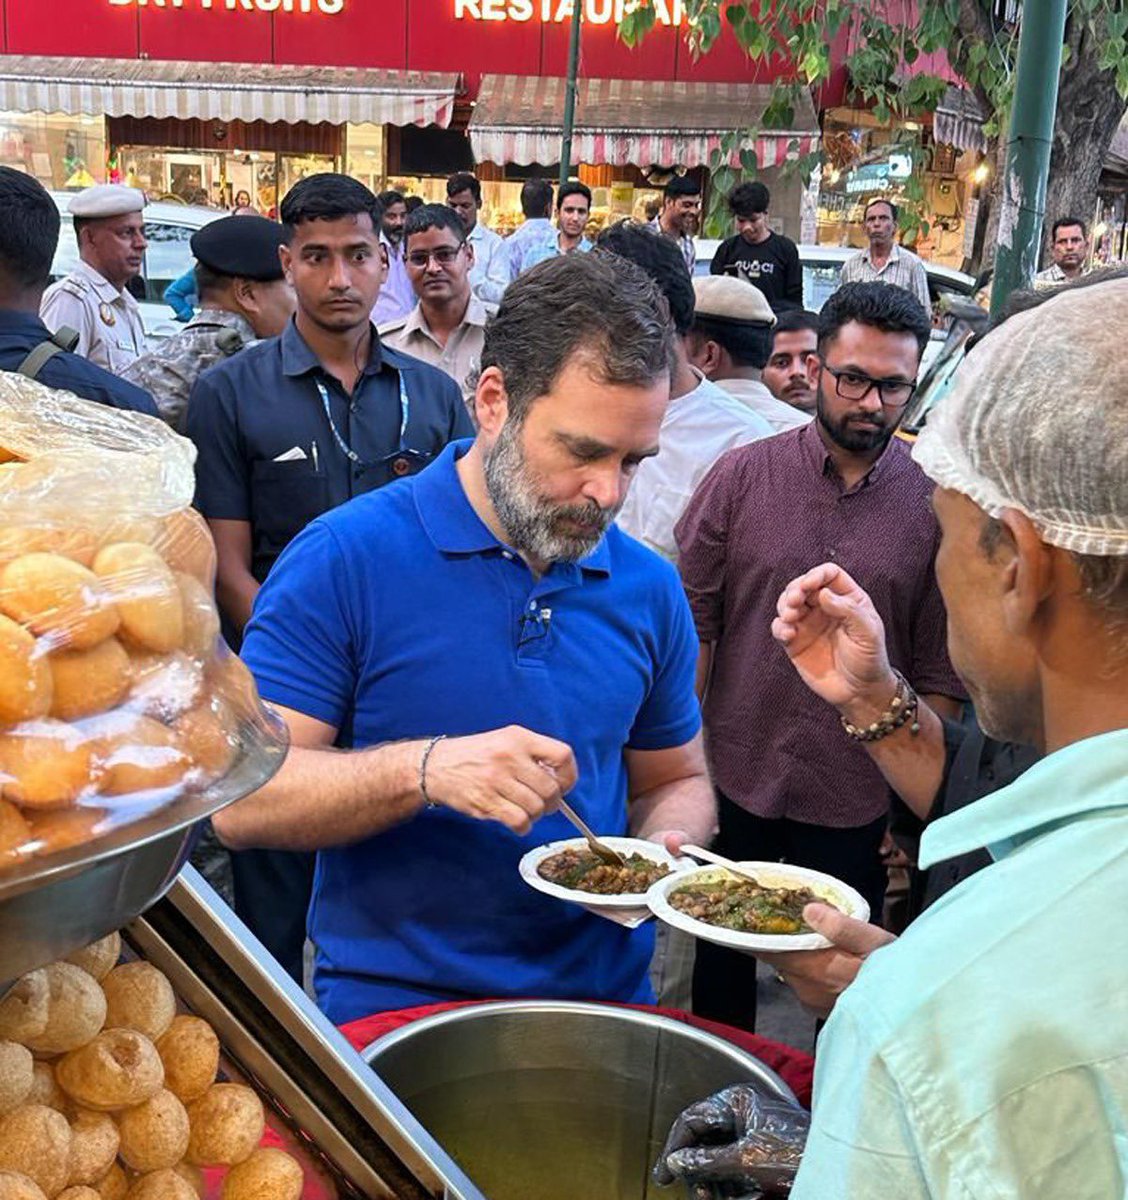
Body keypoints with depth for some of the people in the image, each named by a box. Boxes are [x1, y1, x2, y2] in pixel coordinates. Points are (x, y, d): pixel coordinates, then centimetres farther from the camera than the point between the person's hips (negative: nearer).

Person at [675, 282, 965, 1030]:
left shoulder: (936, 506, -5)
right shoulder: (743, 477, -5)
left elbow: (941, 673, -1)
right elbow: (693, 625, -3)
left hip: (858, 801, 0)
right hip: (734, 780, 1)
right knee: (720, 965, 19)